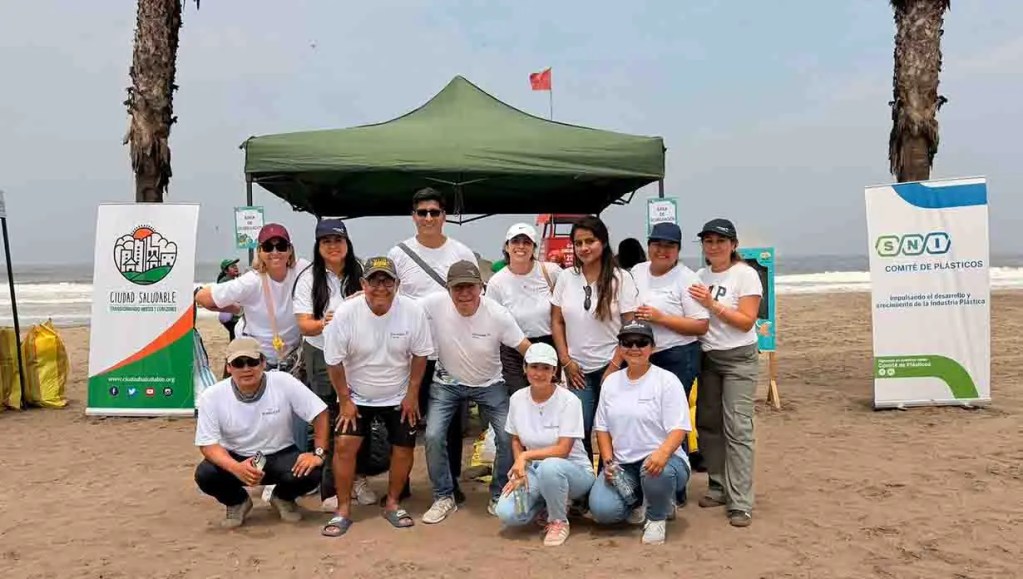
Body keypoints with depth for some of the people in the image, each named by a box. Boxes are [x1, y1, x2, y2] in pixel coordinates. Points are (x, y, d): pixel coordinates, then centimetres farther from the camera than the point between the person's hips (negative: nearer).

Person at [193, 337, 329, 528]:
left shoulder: (284, 383, -17)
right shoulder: (212, 397, -14)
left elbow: (320, 414, -11)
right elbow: (208, 444, -15)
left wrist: (318, 453, -19)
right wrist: (236, 468, -34)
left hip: (281, 455, 0)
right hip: (235, 458, 1)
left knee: (310, 474, -28)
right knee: (205, 475, -28)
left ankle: (283, 498, 10)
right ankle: (237, 502, 7)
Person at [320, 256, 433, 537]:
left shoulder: (413, 311, -19)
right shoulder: (345, 313, -22)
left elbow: (420, 354, -5)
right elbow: (335, 361, -11)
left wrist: (412, 394, -5)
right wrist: (345, 400, -8)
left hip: (399, 397, 1)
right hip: (357, 396, -1)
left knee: (404, 448, 3)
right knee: (345, 444, -11)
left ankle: (392, 503, 24)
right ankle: (343, 509, 5)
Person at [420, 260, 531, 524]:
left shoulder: (497, 314, -23)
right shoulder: (434, 304, -23)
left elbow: (528, 350, -17)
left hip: (489, 384, 0)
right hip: (447, 383, 0)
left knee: (509, 437, -9)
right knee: (433, 436, -13)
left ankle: (499, 497, 14)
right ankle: (444, 497, 11)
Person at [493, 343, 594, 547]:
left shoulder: (569, 401, -17)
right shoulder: (517, 399, -3)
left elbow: (563, 450, -20)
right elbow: (516, 440, 9)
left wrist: (526, 456, -25)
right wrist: (520, 470, -7)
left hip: (572, 470, -4)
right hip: (533, 470, 4)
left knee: (550, 466, -40)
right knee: (507, 513, -20)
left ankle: (559, 521, -10)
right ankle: (550, 503, 11)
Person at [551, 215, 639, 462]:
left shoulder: (621, 278, -5)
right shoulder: (566, 277, 4)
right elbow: (557, 322, 9)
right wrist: (566, 360, 2)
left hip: (611, 366, -2)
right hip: (578, 369, 3)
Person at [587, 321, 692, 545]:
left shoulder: (667, 380, -6)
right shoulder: (611, 382, 8)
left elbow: (678, 428, -14)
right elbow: (602, 428, 12)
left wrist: (662, 453, -34)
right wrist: (608, 462, -4)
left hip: (661, 459, -3)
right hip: (622, 464, 3)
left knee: (657, 472, -39)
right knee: (602, 510, -21)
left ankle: (657, 517, -3)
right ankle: (637, 504, 15)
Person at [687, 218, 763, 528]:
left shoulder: (745, 274, -8)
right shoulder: (700, 276, 9)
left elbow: (747, 321, -14)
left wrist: (712, 304, -20)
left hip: (739, 359, -6)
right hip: (707, 356, 6)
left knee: (737, 428, -9)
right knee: (707, 423, 9)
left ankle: (740, 503, -5)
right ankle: (718, 487, 24)